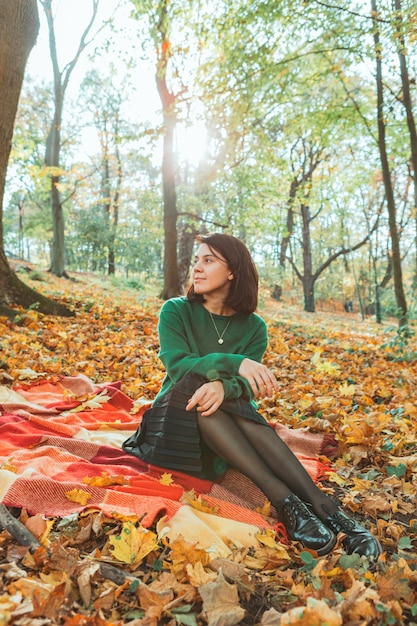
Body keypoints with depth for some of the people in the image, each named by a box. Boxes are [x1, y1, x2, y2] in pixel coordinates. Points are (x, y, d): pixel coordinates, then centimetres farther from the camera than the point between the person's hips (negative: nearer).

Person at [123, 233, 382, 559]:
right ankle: (283, 499, -42)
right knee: (195, 385, -35)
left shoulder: (253, 326, 0)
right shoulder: (176, 311, -4)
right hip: (177, 417, -1)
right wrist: (233, 364, -35)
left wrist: (224, 386, -37)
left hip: (228, 420, 1)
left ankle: (322, 503, -42)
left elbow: (248, 388, -13)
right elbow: (177, 367, -19)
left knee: (231, 394, -34)